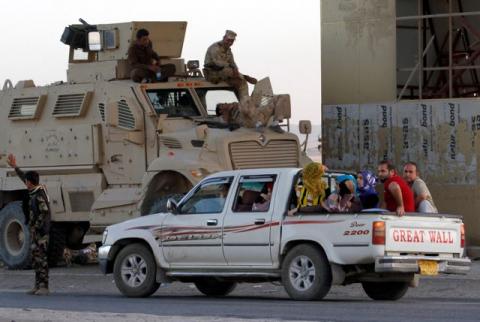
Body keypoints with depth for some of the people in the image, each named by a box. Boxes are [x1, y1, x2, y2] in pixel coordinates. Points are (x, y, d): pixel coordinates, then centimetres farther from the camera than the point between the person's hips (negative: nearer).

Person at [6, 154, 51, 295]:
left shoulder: (39, 196, -18)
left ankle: (44, 287, -13)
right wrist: (14, 167, 34)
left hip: (40, 232, -10)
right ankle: (38, 286, 16)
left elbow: (44, 213, -25)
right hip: (36, 232, 10)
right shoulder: (36, 190, 11)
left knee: (41, 258, -11)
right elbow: (24, 178, 27)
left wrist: (35, 228, -21)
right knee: (36, 259, 12)